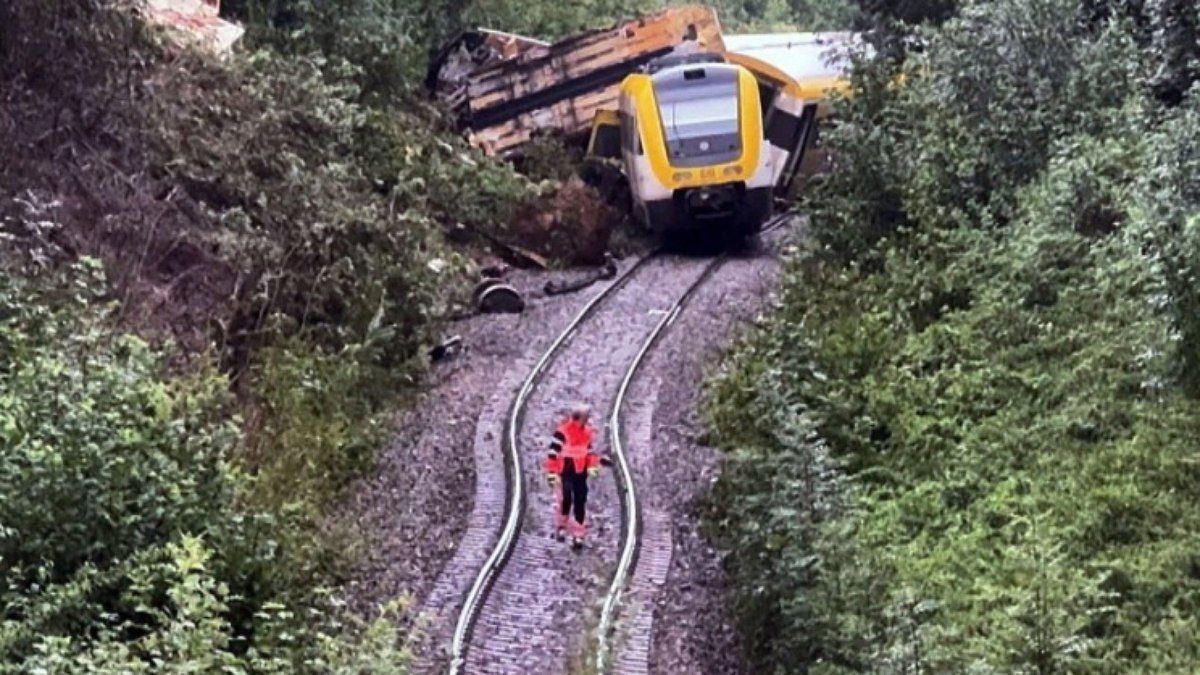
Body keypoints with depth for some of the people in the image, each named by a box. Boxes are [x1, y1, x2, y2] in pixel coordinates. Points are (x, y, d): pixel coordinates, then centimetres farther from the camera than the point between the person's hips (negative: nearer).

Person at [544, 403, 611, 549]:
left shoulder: (587, 433, 8)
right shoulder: (562, 432, -14)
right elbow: (553, 453, -12)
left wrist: (594, 465, 15)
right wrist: (551, 473, -14)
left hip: (580, 473, 6)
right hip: (565, 472, -6)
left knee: (580, 502, 3)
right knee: (565, 498, -14)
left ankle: (578, 535, 9)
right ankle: (560, 526, 12)